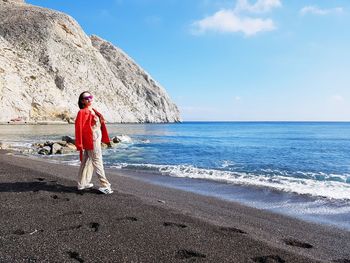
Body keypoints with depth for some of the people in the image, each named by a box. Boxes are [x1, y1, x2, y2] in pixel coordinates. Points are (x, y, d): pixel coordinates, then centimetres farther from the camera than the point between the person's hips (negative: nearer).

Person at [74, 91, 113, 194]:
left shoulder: (93, 111, 14)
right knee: (98, 163, -5)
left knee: (87, 162, 15)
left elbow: (100, 125, 16)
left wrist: (105, 139, 15)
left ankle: (82, 184, 27)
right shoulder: (82, 112, -11)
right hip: (91, 141, -9)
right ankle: (105, 185, 1)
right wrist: (79, 144, -18)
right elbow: (79, 128, -15)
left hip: (96, 140, 9)